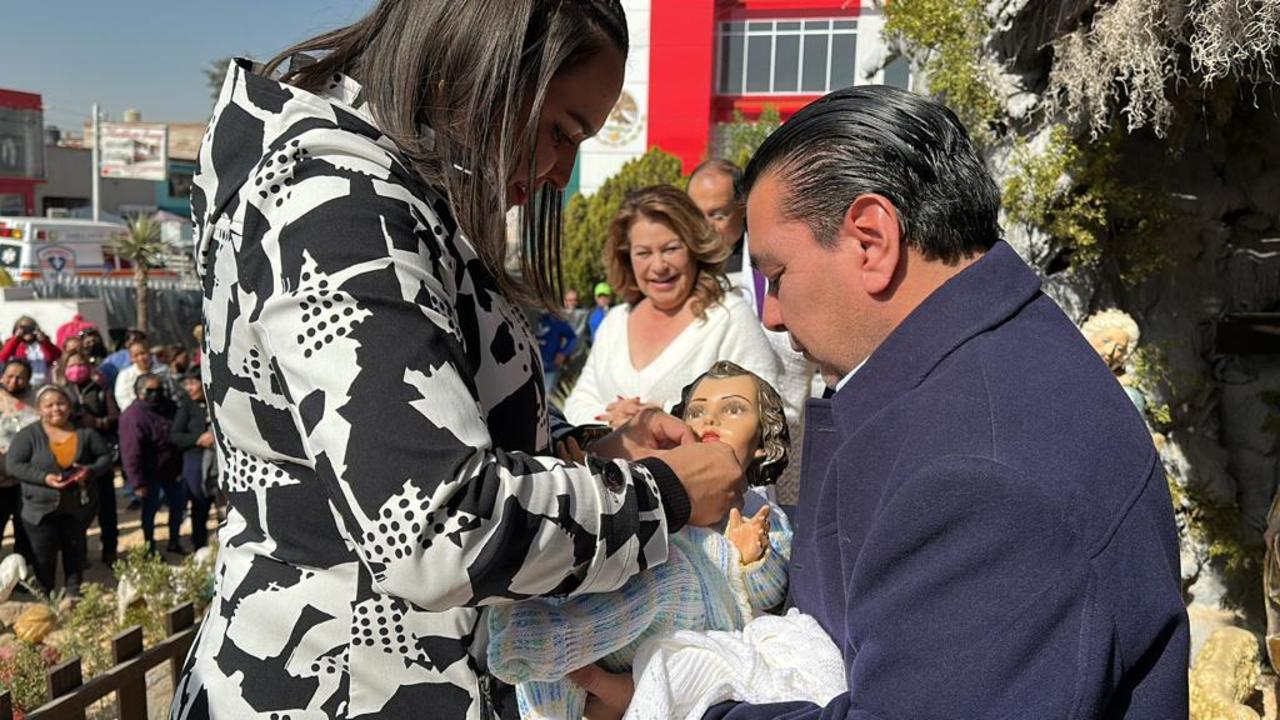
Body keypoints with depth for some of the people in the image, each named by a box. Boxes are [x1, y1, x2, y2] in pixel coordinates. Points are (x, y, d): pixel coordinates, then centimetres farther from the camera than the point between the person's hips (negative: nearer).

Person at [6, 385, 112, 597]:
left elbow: (105, 457, 3)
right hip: (41, 507, -2)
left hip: (78, 506, 2)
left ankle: (74, 593, 33)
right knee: (44, 556, 6)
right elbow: (12, 465, -11)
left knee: (74, 550, 17)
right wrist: (44, 477, -23)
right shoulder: (28, 435, -9)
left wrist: (90, 471, -18)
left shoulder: (85, 432, -3)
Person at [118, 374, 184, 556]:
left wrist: (180, 468, 12)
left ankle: (174, 542, 31)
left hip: (172, 471, 7)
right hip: (151, 474, -7)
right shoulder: (133, 416, -21)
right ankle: (150, 548, 21)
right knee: (150, 509, 6)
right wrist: (138, 482, -26)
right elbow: (131, 453, -25)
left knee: (179, 505, 14)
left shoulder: (169, 407, 2)